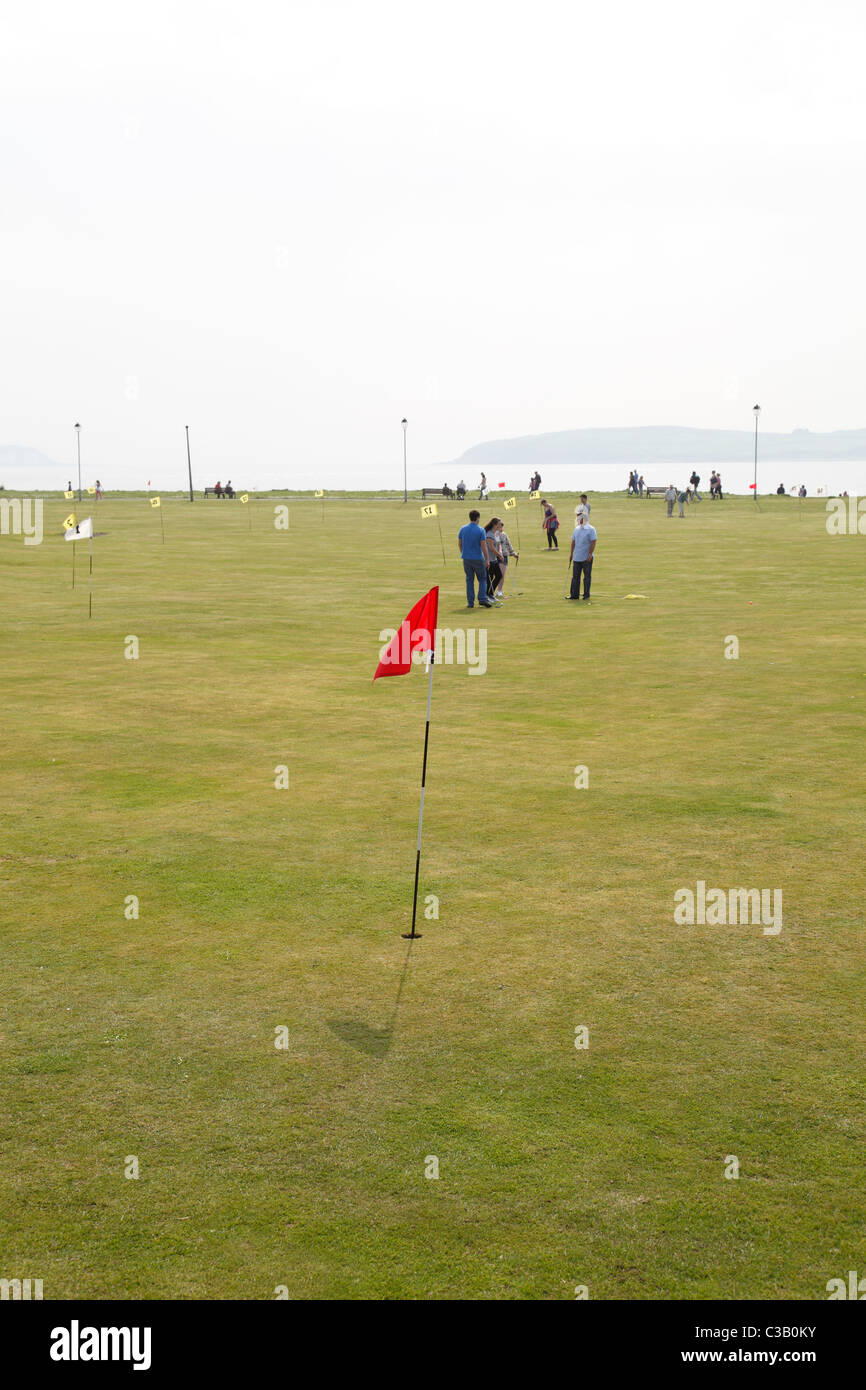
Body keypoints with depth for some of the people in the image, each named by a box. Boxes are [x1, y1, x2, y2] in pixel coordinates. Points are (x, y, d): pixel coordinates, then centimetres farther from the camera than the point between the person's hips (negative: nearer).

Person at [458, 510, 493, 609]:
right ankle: (482, 599, -4)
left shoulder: (463, 529, 2)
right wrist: (487, 559, -8)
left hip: (466, 558, 3)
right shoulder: (480, 530, -10)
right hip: (478, 558, -3)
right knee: (482, 579, 9)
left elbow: (459, 543, 9)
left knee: (469, 580, 10)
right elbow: (483, 546, -13)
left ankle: (470, 602, 8)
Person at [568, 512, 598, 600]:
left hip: (587, 558, -6)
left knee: (587, 576, 3)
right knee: (575, 576, 7)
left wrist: (590, 554, -19)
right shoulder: (577, 529, 11)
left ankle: (586, 596, 9)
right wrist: (571, 553, 12)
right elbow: (573, 541, 16)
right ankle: (574, 595, 13)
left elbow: (593, 542, -12)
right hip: (577, 557, 6)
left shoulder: (591, 529, -8)